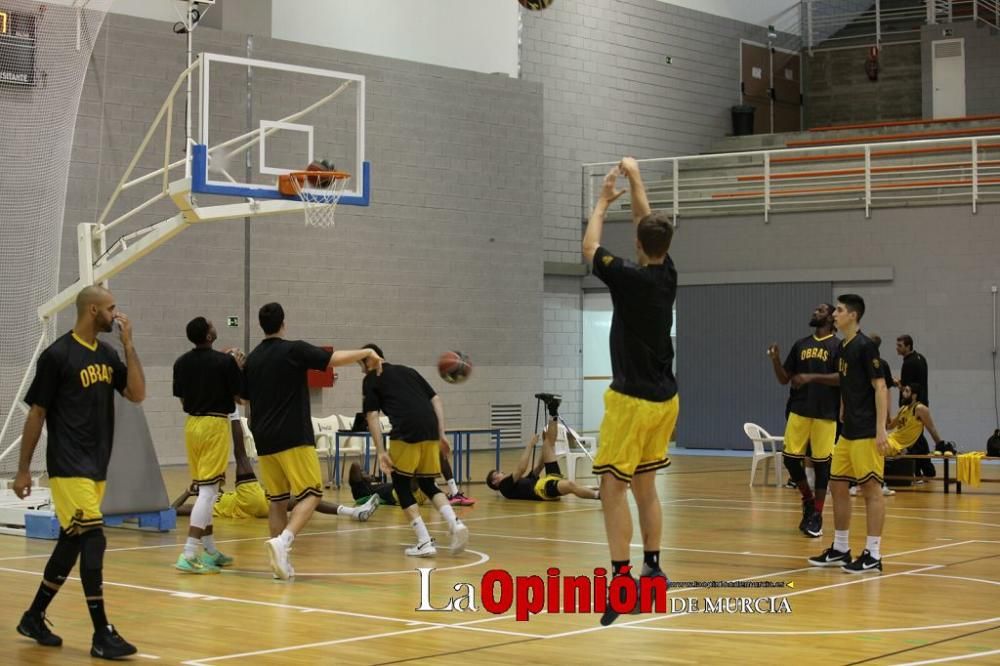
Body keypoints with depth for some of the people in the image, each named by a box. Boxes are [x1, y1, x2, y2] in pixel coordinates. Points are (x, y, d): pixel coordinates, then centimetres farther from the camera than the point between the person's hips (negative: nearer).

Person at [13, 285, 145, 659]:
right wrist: (23, 470, -6)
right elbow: (36, 414, -7)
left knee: (71, 543, 13)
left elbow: (137, 394, 3)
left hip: (97, 467, 8)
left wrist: (128, 345, -3)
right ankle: (102, 635, -10)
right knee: (93, 539, -13)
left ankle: (34, 618, 27)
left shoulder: (107, 354, 10)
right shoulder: (57, 355, -11)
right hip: (68, 467, -8)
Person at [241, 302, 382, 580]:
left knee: (277, 500, 11)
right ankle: (283, 540, -25)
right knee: (311, 494, -3)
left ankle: (281, 561, 9)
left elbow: (244, 398, 20)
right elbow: (337, 358, -10)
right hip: (293, 438, -6)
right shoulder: (294, 350, -7)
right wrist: (368, 353, 5)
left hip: (264, 440, 6)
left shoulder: (252, 359, 11)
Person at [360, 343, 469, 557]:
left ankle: (425, 542, 3)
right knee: (427, 484, 19)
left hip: (406, 432, -5)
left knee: (401, 486, 11)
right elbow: (436, 400, 20)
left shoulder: (371, 379, 13)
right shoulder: (408, 371, 28)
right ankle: (455, 524, -4)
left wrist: (381, 451, 0)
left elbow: (372, 416, 2)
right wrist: (441, 434, 18)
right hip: (430, 430, 5)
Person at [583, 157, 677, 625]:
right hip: (664, 398, 7)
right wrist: (635, 179, 26)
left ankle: (622, 581, -14)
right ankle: (652, 569, 21)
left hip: (632, 398, -7)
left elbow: (589, 247, 2)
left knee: (613, 487, -7)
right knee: (644, 486, 17)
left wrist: (603, 201, 15)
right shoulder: (667, 274, 2)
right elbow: (649, 223, 17)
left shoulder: (629, 278, -15)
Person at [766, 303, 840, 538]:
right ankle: (808, 499, 22)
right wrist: (775, 359, -5)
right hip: (799, 411, 5)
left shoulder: (837, 346, -2)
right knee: (790, 458, 0)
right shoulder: (800, 345, 13)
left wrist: (812, 377, -20)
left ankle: (816, 515, 7)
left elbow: (843, 378, -13)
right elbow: (784, 379, 13)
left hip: (825, 413, -4)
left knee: (821, 463, 0)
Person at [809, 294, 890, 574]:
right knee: (837, 485, 11)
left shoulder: (865, 346, -12)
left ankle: (873, 555, -1)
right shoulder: (843, 347, 14)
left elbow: (880, 387, -15)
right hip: (848, 432, 9)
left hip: (866, 433, -9)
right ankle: (840, 549, 22)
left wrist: (881, 429, -20)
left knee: (871, 488, -5)